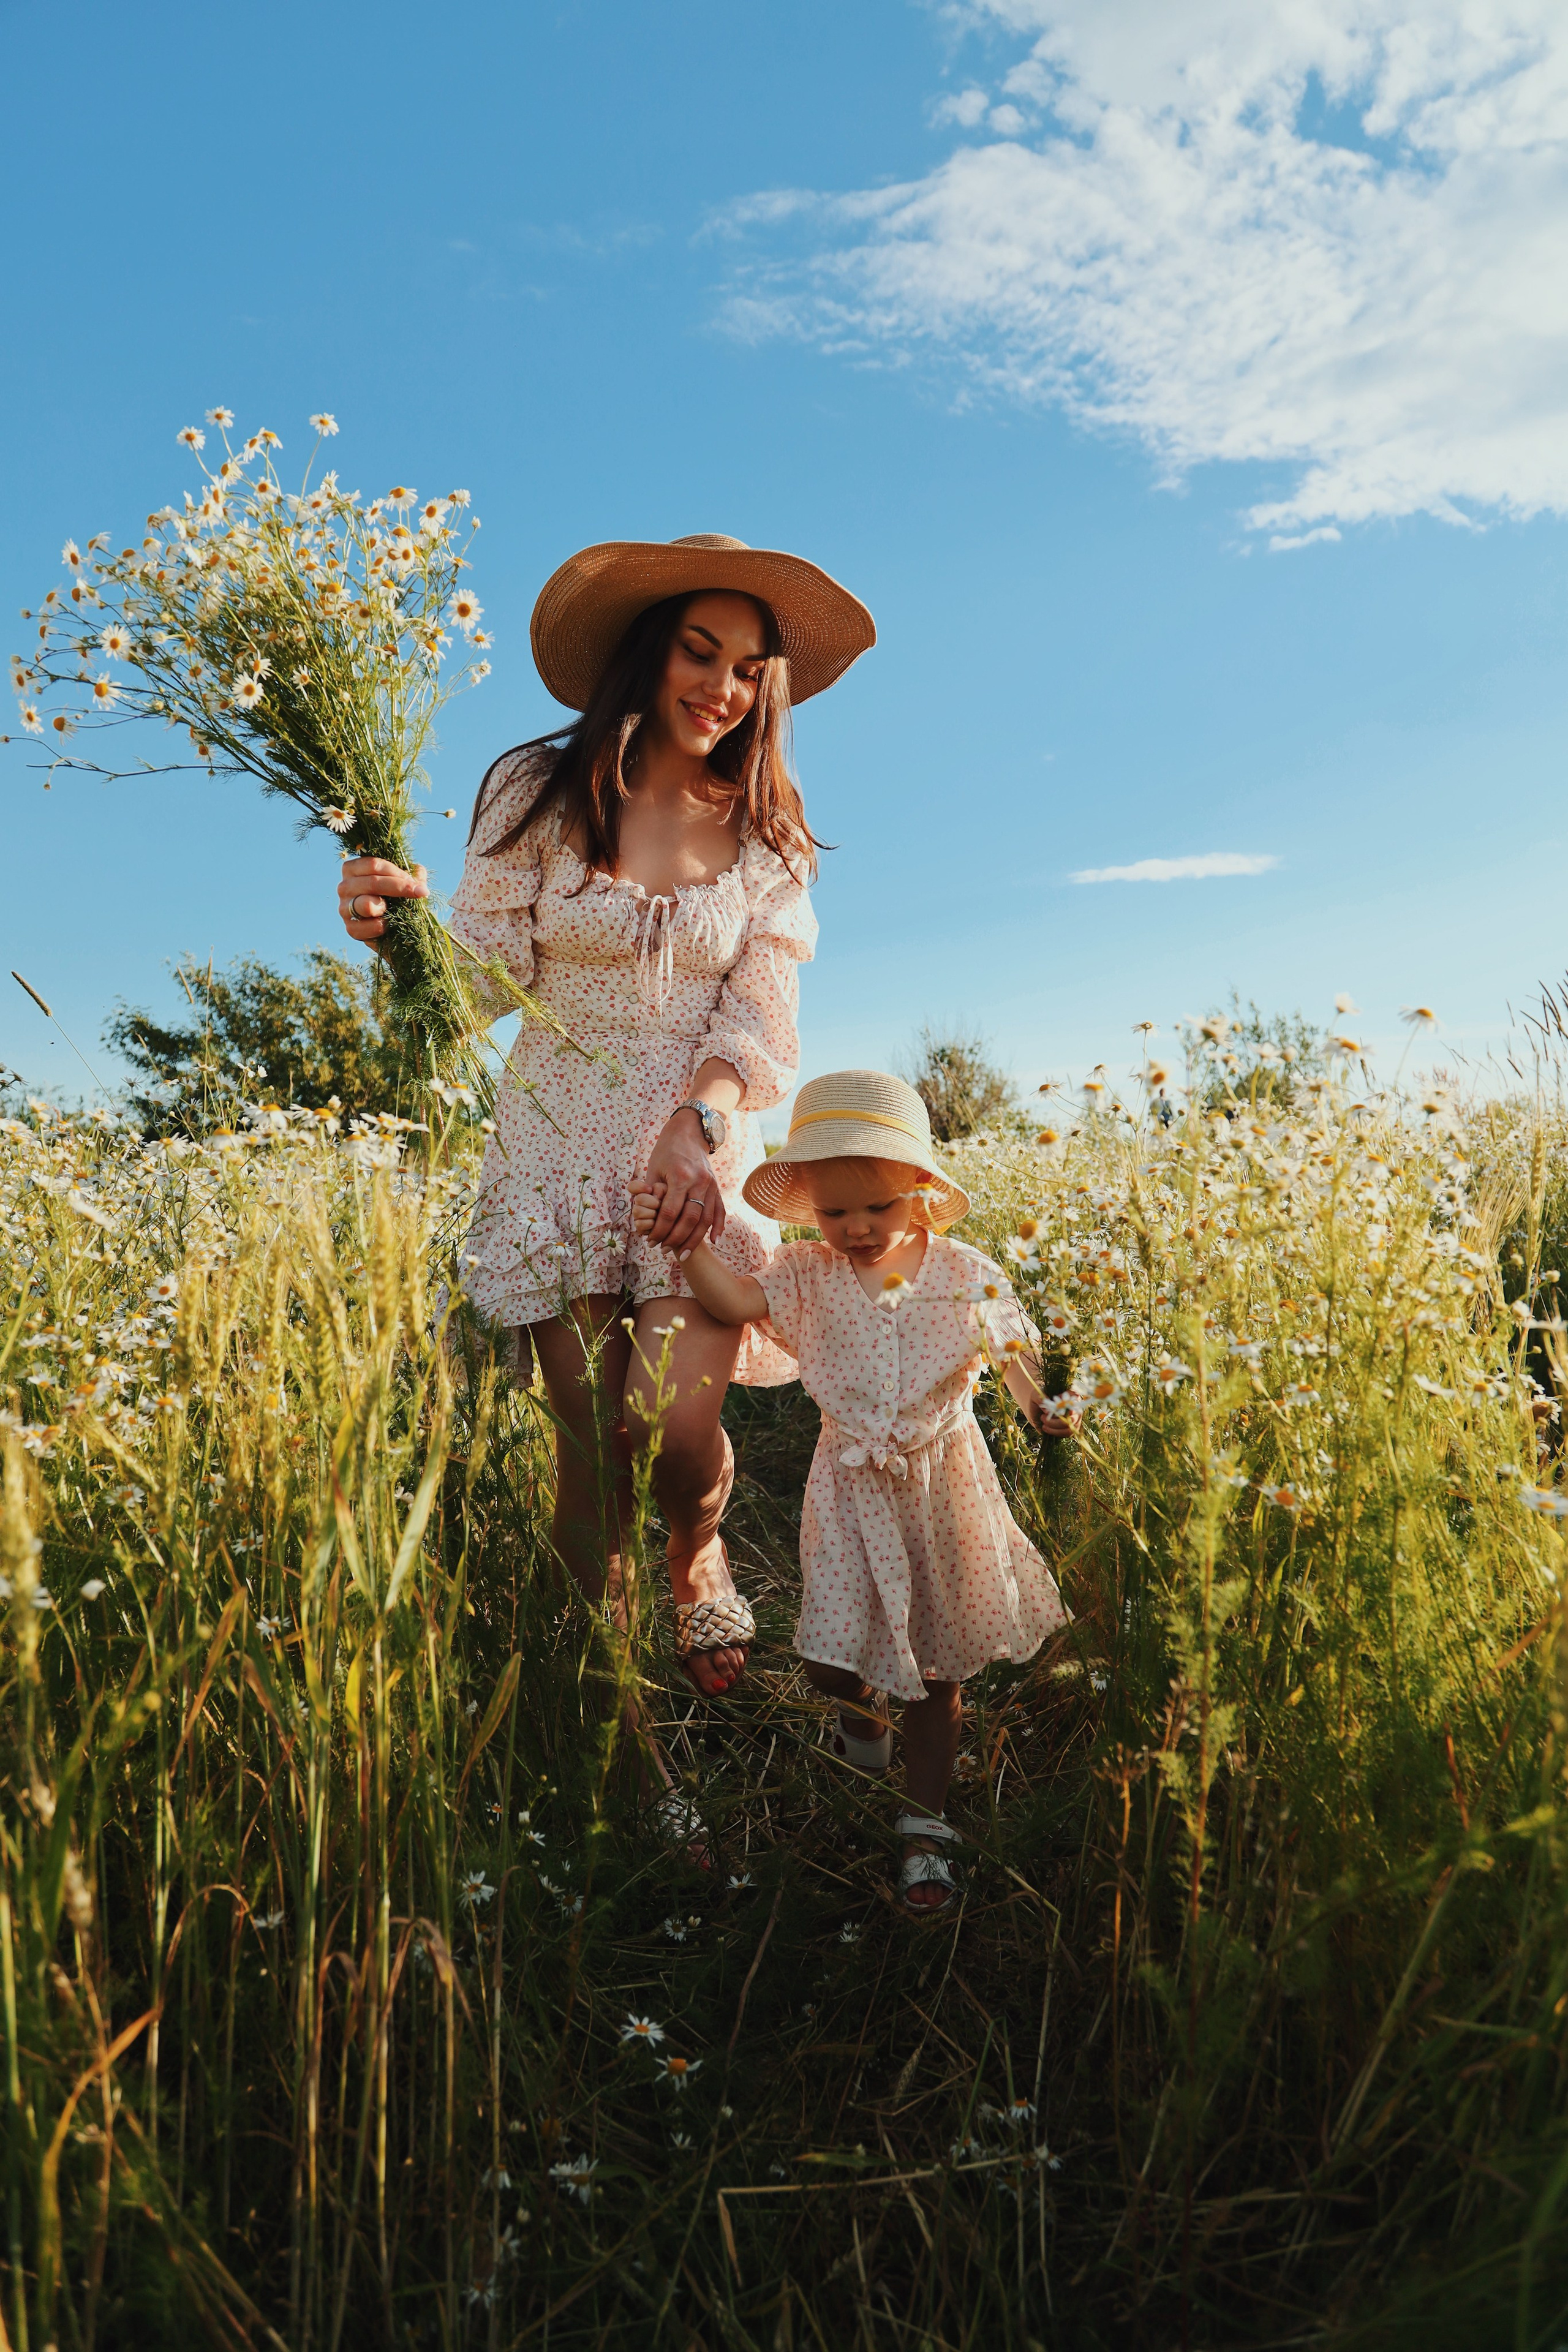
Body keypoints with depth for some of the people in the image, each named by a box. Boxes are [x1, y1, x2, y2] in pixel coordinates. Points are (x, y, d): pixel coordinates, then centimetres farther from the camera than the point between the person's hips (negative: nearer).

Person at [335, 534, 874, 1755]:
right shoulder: (540, 792, 0)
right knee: (590, 1441, -1)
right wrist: (404, 921, -23)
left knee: (682, 1435, -11)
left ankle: (697, 1558, 27)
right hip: (561, 1146, -1)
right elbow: (489, 969, -1)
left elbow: (760, 1011, -2)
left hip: (698, 1153, 1)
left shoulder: (766, 835, 6)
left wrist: (698, 1121, -21)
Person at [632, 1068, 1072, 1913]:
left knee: (937, 1664, 9)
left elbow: (1015, 1352, 2)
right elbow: (736, 1300, -17)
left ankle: (924, 1823, 26)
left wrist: (1043, 1407, -18)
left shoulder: (965, 1275, -5)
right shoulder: (806, 1274, -4)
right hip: (850, 1485, 0)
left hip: (944, 1479, 0)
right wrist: (684, 1239, -31)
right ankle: (863, 1711, 35)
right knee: (832, 1657, -4)